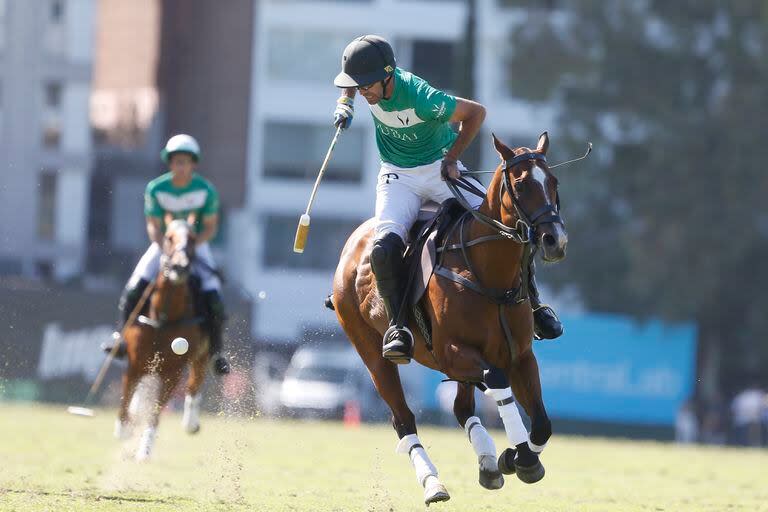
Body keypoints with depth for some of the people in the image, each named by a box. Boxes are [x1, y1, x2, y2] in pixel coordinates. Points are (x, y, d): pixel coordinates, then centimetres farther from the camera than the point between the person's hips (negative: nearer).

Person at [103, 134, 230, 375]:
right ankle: (125, 339, -3)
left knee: (213, 299, -16)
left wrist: (190, 245, -25)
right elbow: (154, 226, -10)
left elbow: (210, 227, -9)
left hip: (196, 244, -1)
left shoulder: (206, 190, -16)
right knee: (134, 289, -18)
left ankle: (215, 352, 0)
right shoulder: (156, 189, -16)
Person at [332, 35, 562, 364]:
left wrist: (451, 160, -14)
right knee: (385, 245, -26)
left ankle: (532, 304, 3)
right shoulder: (371, 77, -15)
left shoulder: (422, 98, -30)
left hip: (440, 172, -3)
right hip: (398, 178, 3)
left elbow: (476, 112, -15)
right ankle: (397, 326, -21)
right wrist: (345, 103, -3)